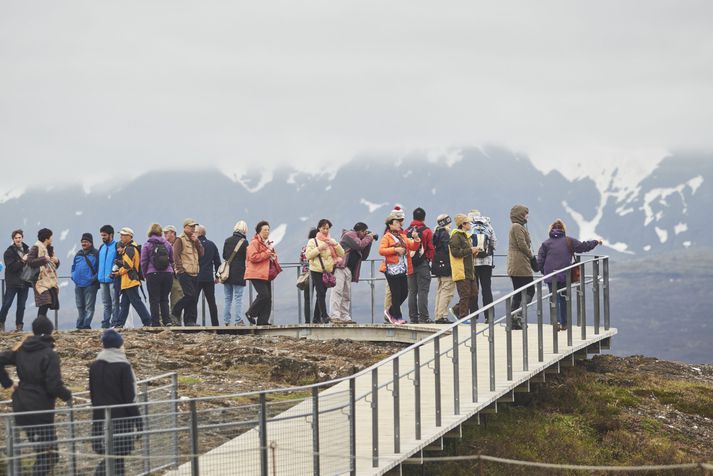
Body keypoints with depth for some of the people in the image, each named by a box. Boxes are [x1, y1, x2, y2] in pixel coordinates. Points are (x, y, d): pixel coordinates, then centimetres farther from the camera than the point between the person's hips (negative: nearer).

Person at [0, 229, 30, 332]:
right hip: (12, 282, -4)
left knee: (21, 305, 7)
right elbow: (11, 267, -13)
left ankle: (19, 324, 13)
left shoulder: (27, 250, 8)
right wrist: (22, 261, -20)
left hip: (24, 282, 4)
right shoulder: (9, 252, -4)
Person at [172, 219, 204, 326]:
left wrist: (196, 241, -1)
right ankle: (176, 312, -3)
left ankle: (190, 321, 6)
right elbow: (176, 255, -11)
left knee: (194, 298, 4)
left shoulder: (194, 240, 20)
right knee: (190, 295, -18)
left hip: (194, 273, 8)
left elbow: (201, 253, 10)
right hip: (184, 273, -8)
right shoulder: (180, 240, -4)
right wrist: (181, 268, -14)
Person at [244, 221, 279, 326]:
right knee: (263, 295, -17)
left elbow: (272, 255, 35)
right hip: (257, 274, -9)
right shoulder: (254, 242, -7)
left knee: (268, 297, 2)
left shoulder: (268, 243, 22)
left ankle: (263, 321, 5)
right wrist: (266, 254, -17)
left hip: (266, 274, 9)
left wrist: (273, 256, 11)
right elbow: (253, 257, -19)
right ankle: (250, 313, 0)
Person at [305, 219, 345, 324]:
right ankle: (324, 316, -24)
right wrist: (319, 249, -17)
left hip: (328, 271, 4)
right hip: (316, 271, -4)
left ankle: (316, 318, 11)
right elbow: (308, 255, -8)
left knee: (321, 294, 6)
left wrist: (336, 244, -9)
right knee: (321, 293, -17)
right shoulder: (313, 241, 2)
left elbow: (342, 254, 6)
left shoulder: (332, 241, 14)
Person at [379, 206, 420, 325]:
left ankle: (390, 313, 23)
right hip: (392, 269, -8)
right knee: (396, 294, -5)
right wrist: (395, 250, -22)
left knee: (404, 293, 8)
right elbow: (381, 250, -16)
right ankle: (397, 317, 3)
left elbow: (413, 247, 15)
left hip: (403, 270, 8)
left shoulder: (403, 236, 19)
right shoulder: (387, 237, -5)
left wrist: (416, 239, -4)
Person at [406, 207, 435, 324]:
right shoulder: (426, 231, -6)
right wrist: (430, 259, 7)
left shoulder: (407, 231, 5)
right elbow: (431, 249, -7)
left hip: (410, 265, 4)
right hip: (423, 265, -4)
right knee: (423, 291, -4)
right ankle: (423, 318, -7)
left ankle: (413, 317, 10)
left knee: (412, 292, 9)